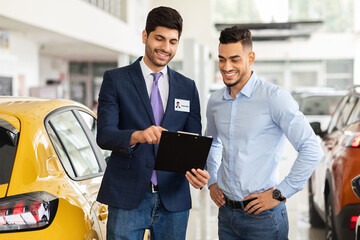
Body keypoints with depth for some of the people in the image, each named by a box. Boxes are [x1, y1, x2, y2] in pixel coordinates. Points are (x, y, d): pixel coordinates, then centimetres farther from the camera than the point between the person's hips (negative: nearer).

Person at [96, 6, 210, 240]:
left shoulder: (188, 87, 11)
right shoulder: (115, 79, 1)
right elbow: (104, 135, -10)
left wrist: (198, 171, -14)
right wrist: (137, 135, -30)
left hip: (173, 199, 3)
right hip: (127, 199, -3)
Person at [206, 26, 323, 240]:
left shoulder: (274, 98, -12)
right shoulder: (215, 101, 7)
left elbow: (312, 150, -16)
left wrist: (280, 193, -14)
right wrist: (212, 182, 13)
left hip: (262, 216, -5)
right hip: (226, 212, 6)